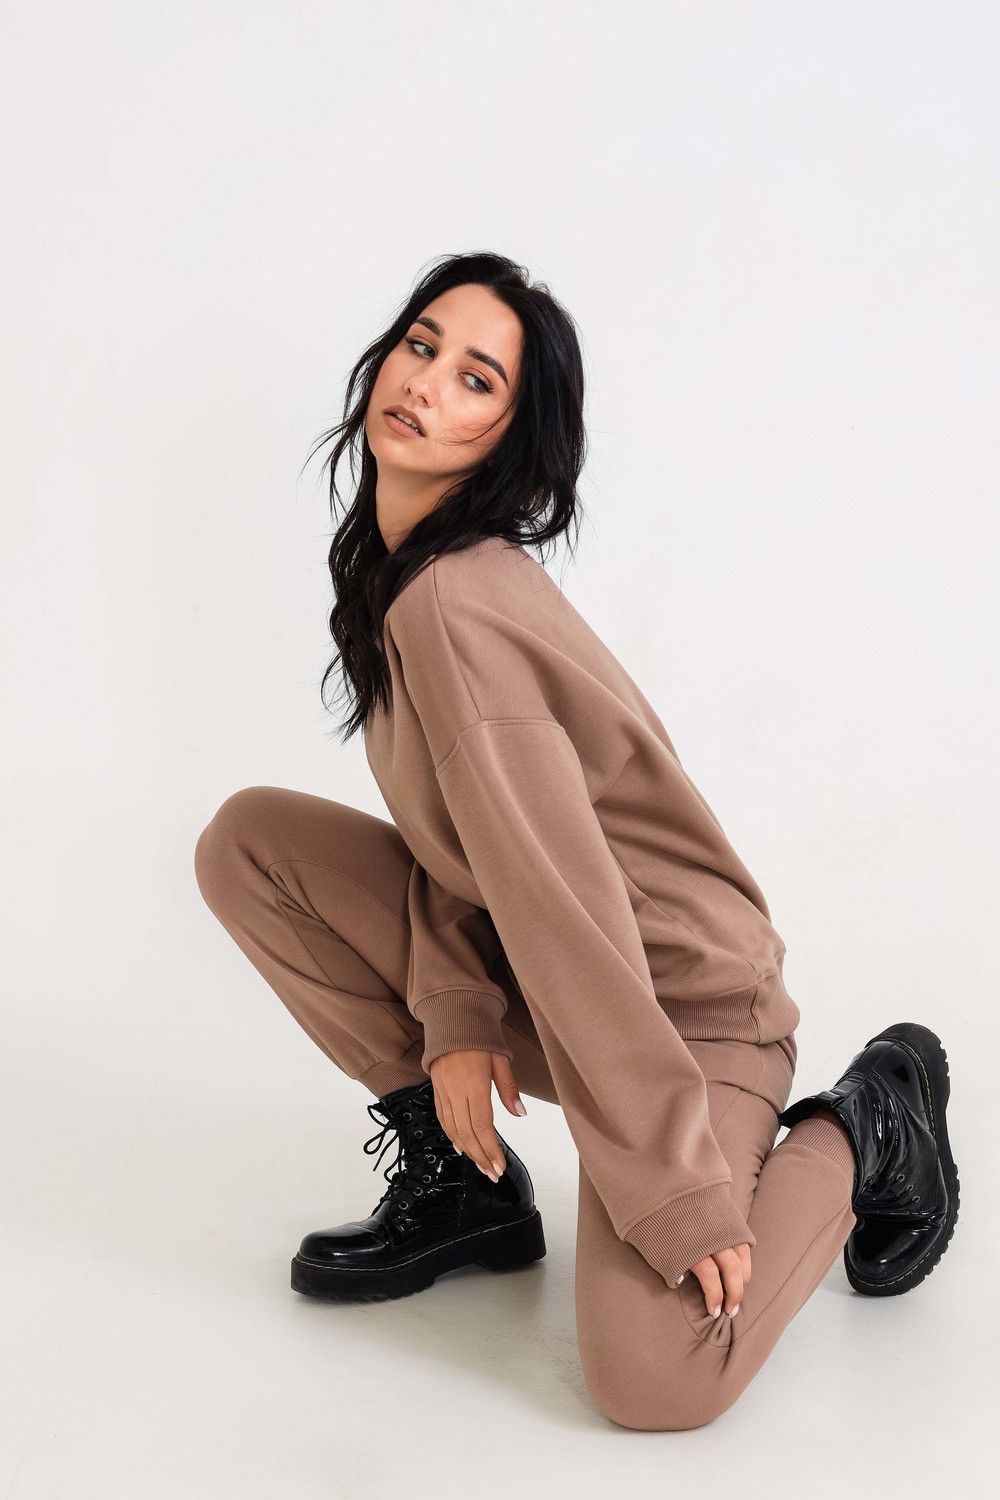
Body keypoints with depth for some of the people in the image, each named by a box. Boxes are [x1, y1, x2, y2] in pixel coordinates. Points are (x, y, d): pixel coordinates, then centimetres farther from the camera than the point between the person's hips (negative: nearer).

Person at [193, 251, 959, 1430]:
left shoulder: (456, 606, -27)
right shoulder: (382, 570, 2)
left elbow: (564, 904, -29)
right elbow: (455, 832, 5)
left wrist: (677, 1190, -26)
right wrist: (453, 1013, -11)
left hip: (681, 997, -8)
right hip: (528, 982, 8)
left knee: (653, 1380, -23)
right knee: (247, 839, -3)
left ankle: (865, 1123, 6)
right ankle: (459, 1176, 7)